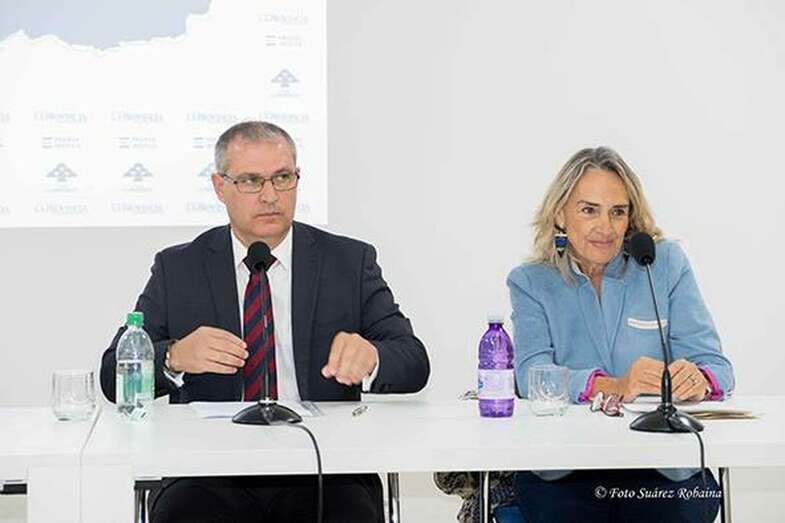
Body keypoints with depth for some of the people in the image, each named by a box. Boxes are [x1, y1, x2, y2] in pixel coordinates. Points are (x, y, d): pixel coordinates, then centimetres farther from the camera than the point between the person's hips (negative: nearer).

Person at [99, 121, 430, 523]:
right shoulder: (177, 269, 11)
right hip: (213, 472, 0)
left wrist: (370, 355, -22)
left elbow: (414, 362, 3)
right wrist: (174, 357, -17)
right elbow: (113, 375, 6)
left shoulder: (350, 261, 10)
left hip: (322, 472, 1)